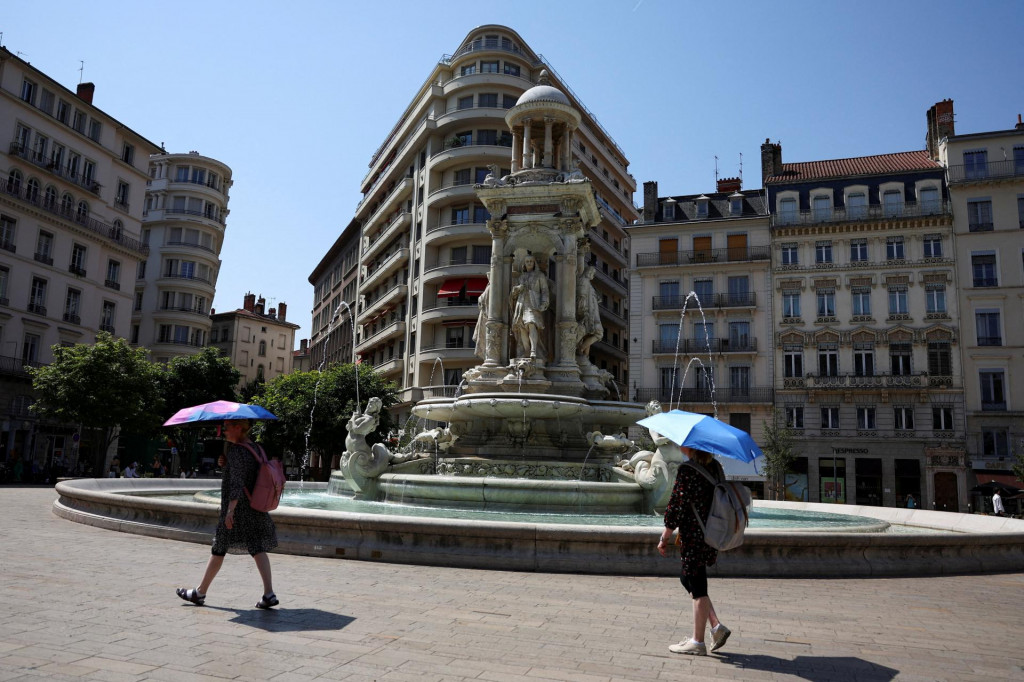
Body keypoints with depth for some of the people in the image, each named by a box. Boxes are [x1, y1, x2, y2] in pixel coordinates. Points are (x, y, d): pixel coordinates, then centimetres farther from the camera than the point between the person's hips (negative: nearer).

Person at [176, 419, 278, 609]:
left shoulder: (237, 451, -15)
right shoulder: (255, 447, 11)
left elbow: (237, 483, -23)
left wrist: (230, 509, -26)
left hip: (237, 507, -8)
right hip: (254, 508, 8)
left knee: (219, 548, 6)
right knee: (257, 548, 2)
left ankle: (200, 593, 22)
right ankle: (269, 593, -7)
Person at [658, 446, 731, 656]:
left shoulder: (687, 470, -18)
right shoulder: (715, 466, 7)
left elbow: (676, 506, -17)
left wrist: (664, 537, -8)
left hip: (693, 536, -8)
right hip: (711, 535, 8)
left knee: (697, 587, 2)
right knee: (687, 579, 21)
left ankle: (697, 642, 13)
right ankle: (717, 626, 19)